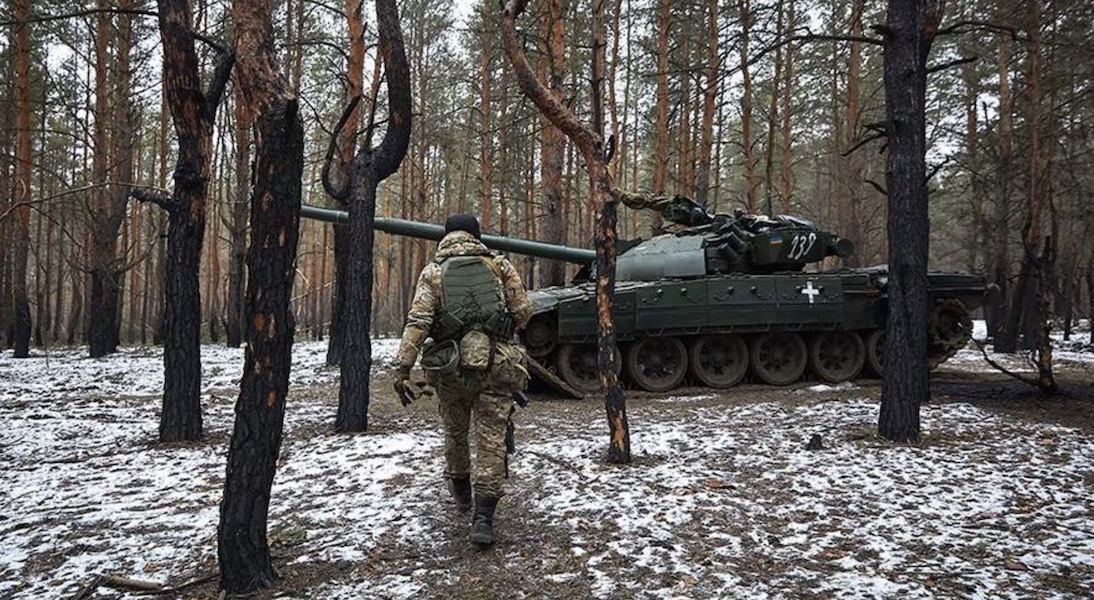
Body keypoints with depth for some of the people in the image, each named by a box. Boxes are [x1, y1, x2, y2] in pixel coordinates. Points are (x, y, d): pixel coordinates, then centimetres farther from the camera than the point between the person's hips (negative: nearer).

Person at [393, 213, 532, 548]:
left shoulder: (433, 271, 4)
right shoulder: (499, 265, 5)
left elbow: (417, 321, -7)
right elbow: (523, 312, 2)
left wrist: (403, 368, -9)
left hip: (450, 367, 1)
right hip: (495, 365, -1)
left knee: (455, 432, 22)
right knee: (491, 439, 3)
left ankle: (460, 491, 42)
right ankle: (483, 517, -5)